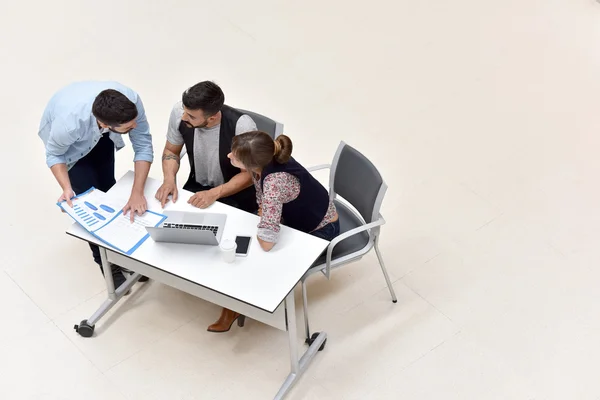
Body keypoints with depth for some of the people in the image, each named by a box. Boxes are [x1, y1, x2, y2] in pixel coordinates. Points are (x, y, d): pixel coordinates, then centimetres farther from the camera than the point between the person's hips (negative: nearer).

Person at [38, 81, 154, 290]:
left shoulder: (131, 101, -40)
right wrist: (66, 188, -37)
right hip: (69, 139, -3)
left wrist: (137, 192, -38)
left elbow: (143, 145, -29)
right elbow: (54, 155, -23)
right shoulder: (68, 123, -45)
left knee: (107, 188, 9)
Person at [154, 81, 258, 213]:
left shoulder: (242, 126, -29)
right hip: (197, 187, 4)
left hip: (235, 195, -4)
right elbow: (171, 151, 1)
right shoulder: (179, 111, -18)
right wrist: (169, 180, -18)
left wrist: (214, 194, -27)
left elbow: (250, 174, -15)